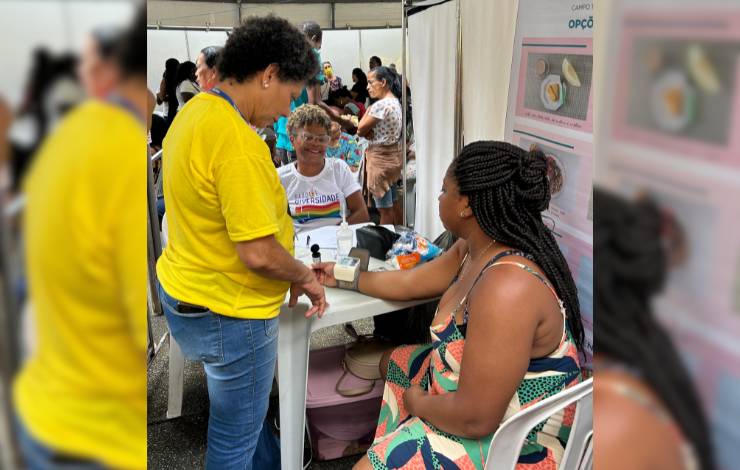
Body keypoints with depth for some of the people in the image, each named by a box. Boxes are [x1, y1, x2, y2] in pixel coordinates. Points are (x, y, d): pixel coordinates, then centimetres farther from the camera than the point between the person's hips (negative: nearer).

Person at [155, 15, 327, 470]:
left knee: (243, 406, 31)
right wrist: (306, 276, -8)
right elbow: (259, 254, -29)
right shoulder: (239, 142, -28)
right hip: (229, 314, -10)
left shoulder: (193, 110, 3)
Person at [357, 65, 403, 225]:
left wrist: (367, 111, -3)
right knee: (394, 203, 19)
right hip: (393, 156, 10)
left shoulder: (381, 105, -22)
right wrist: (368, 131, -11)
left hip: (381, 158, -10)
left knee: (385, 210, -1)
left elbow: (360, 130, -15)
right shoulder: (395, 101, 9)